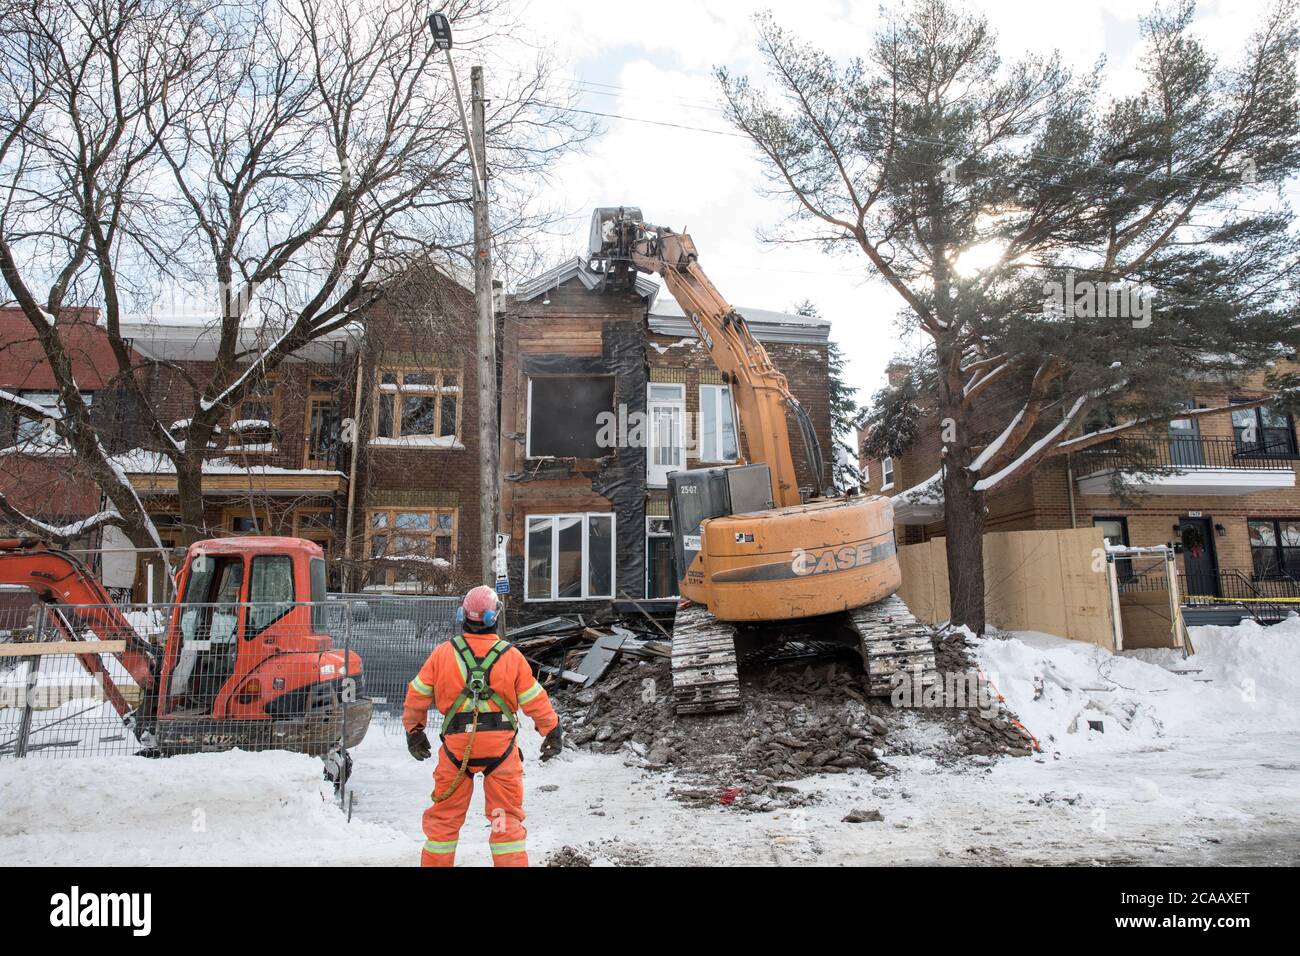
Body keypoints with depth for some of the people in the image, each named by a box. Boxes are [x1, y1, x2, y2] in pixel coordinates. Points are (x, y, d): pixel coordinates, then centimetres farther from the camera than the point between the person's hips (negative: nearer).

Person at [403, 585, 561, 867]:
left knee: (445, 815, 17)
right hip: (501, 745, 0)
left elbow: (418, 695, 3)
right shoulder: (512, 656, -8)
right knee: (508, 817, 11)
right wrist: (552, 731, 12)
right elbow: (535, 700, -2)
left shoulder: (443, 653, -5)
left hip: (457, 745, 1)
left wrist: (414, 730, 19)